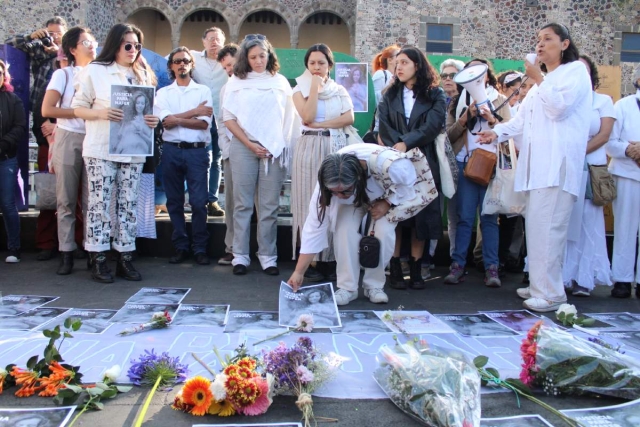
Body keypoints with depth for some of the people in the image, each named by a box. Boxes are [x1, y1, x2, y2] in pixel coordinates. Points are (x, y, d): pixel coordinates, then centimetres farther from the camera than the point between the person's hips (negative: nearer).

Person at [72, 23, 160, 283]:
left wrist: (152, 120, -4)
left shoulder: (142, 74, 14)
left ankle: (125, 258, 12)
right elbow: (77, 107, 0)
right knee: (100, 202, -2)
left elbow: (148, 108, 18)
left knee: (129, 203, 5)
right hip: (101, 149, -4)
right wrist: (101, 113, -19)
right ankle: (98, 260, 6)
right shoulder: (94, 71, 0)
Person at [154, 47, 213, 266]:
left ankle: (200, 248, 5)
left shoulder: (203, 91, 8)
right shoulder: (163, 93, 12)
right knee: (174, 201, 6)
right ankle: (180, 247, 15)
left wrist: (176, 119, -6)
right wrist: (194, 112, -5)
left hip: (196, 151, -2)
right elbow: (166, 122, -4)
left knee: (198, 201, -5)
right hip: (171, 150, 2)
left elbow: (204, 123, -4)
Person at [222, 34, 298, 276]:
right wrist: (250, 145, -5)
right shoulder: (236, 82, 7)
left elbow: (290, 116, 10)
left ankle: (268, 255, 7)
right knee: (243, 204, 1)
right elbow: (228, 118, 2)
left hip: (274, 149, 1)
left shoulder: (280, 81, 11)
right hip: (243, 147, -1)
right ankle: (240, 255, 6)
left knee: (269, 206, 1)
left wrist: (284, 145, 0)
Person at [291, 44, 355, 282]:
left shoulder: (340, 90, 14)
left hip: (337, 148, 2)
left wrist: (320, 124, -9)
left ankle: (332, 260, 5)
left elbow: (349, 118, -3)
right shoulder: (300, 90, 8)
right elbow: (308, 117, -10)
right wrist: (315, 87, -7)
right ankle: (313, 260, 1)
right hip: (311, 149, -2)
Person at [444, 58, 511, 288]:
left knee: (489, 217, 0)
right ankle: (458, 265, 3)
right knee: (464, 216, -1)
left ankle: (491, 268, 2)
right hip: (465, 163, 1)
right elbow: (449, 134, 6)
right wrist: (466, 117, -8)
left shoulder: (499, 100, 13)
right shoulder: (458, 101, 14)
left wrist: (492, 120, -10)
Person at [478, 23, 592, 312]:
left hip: (557, 163, -8)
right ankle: (540, 284, 15)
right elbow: (521, 120, 20)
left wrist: (538, 79, -5)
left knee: (547, 226, -14)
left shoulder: (576, 70, 3)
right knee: (537, 225, 7)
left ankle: (551, 293, -9)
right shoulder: (541, 81, 27)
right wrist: (497, 132, 5)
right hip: (537, 163, 8)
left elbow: (559, 107, -13)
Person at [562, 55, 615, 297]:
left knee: (587, 222, -2)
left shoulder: (603, 101, 10)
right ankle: (562, 275, 2)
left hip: (592, 168, -1)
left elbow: (604, 135, -1)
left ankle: (583, 279, 1)